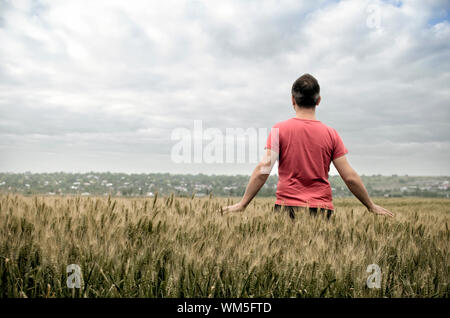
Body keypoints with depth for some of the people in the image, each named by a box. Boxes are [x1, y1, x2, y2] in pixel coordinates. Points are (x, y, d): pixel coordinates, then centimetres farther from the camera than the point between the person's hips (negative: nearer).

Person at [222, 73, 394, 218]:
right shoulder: (331, 134, 3)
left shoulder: (279, 129, -2)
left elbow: (263, 170, -8)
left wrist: (242, 204, -2)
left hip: (287, 206, -1)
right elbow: (350, 178, 2)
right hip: (322, 209, 2)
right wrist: (371, 206, 15)